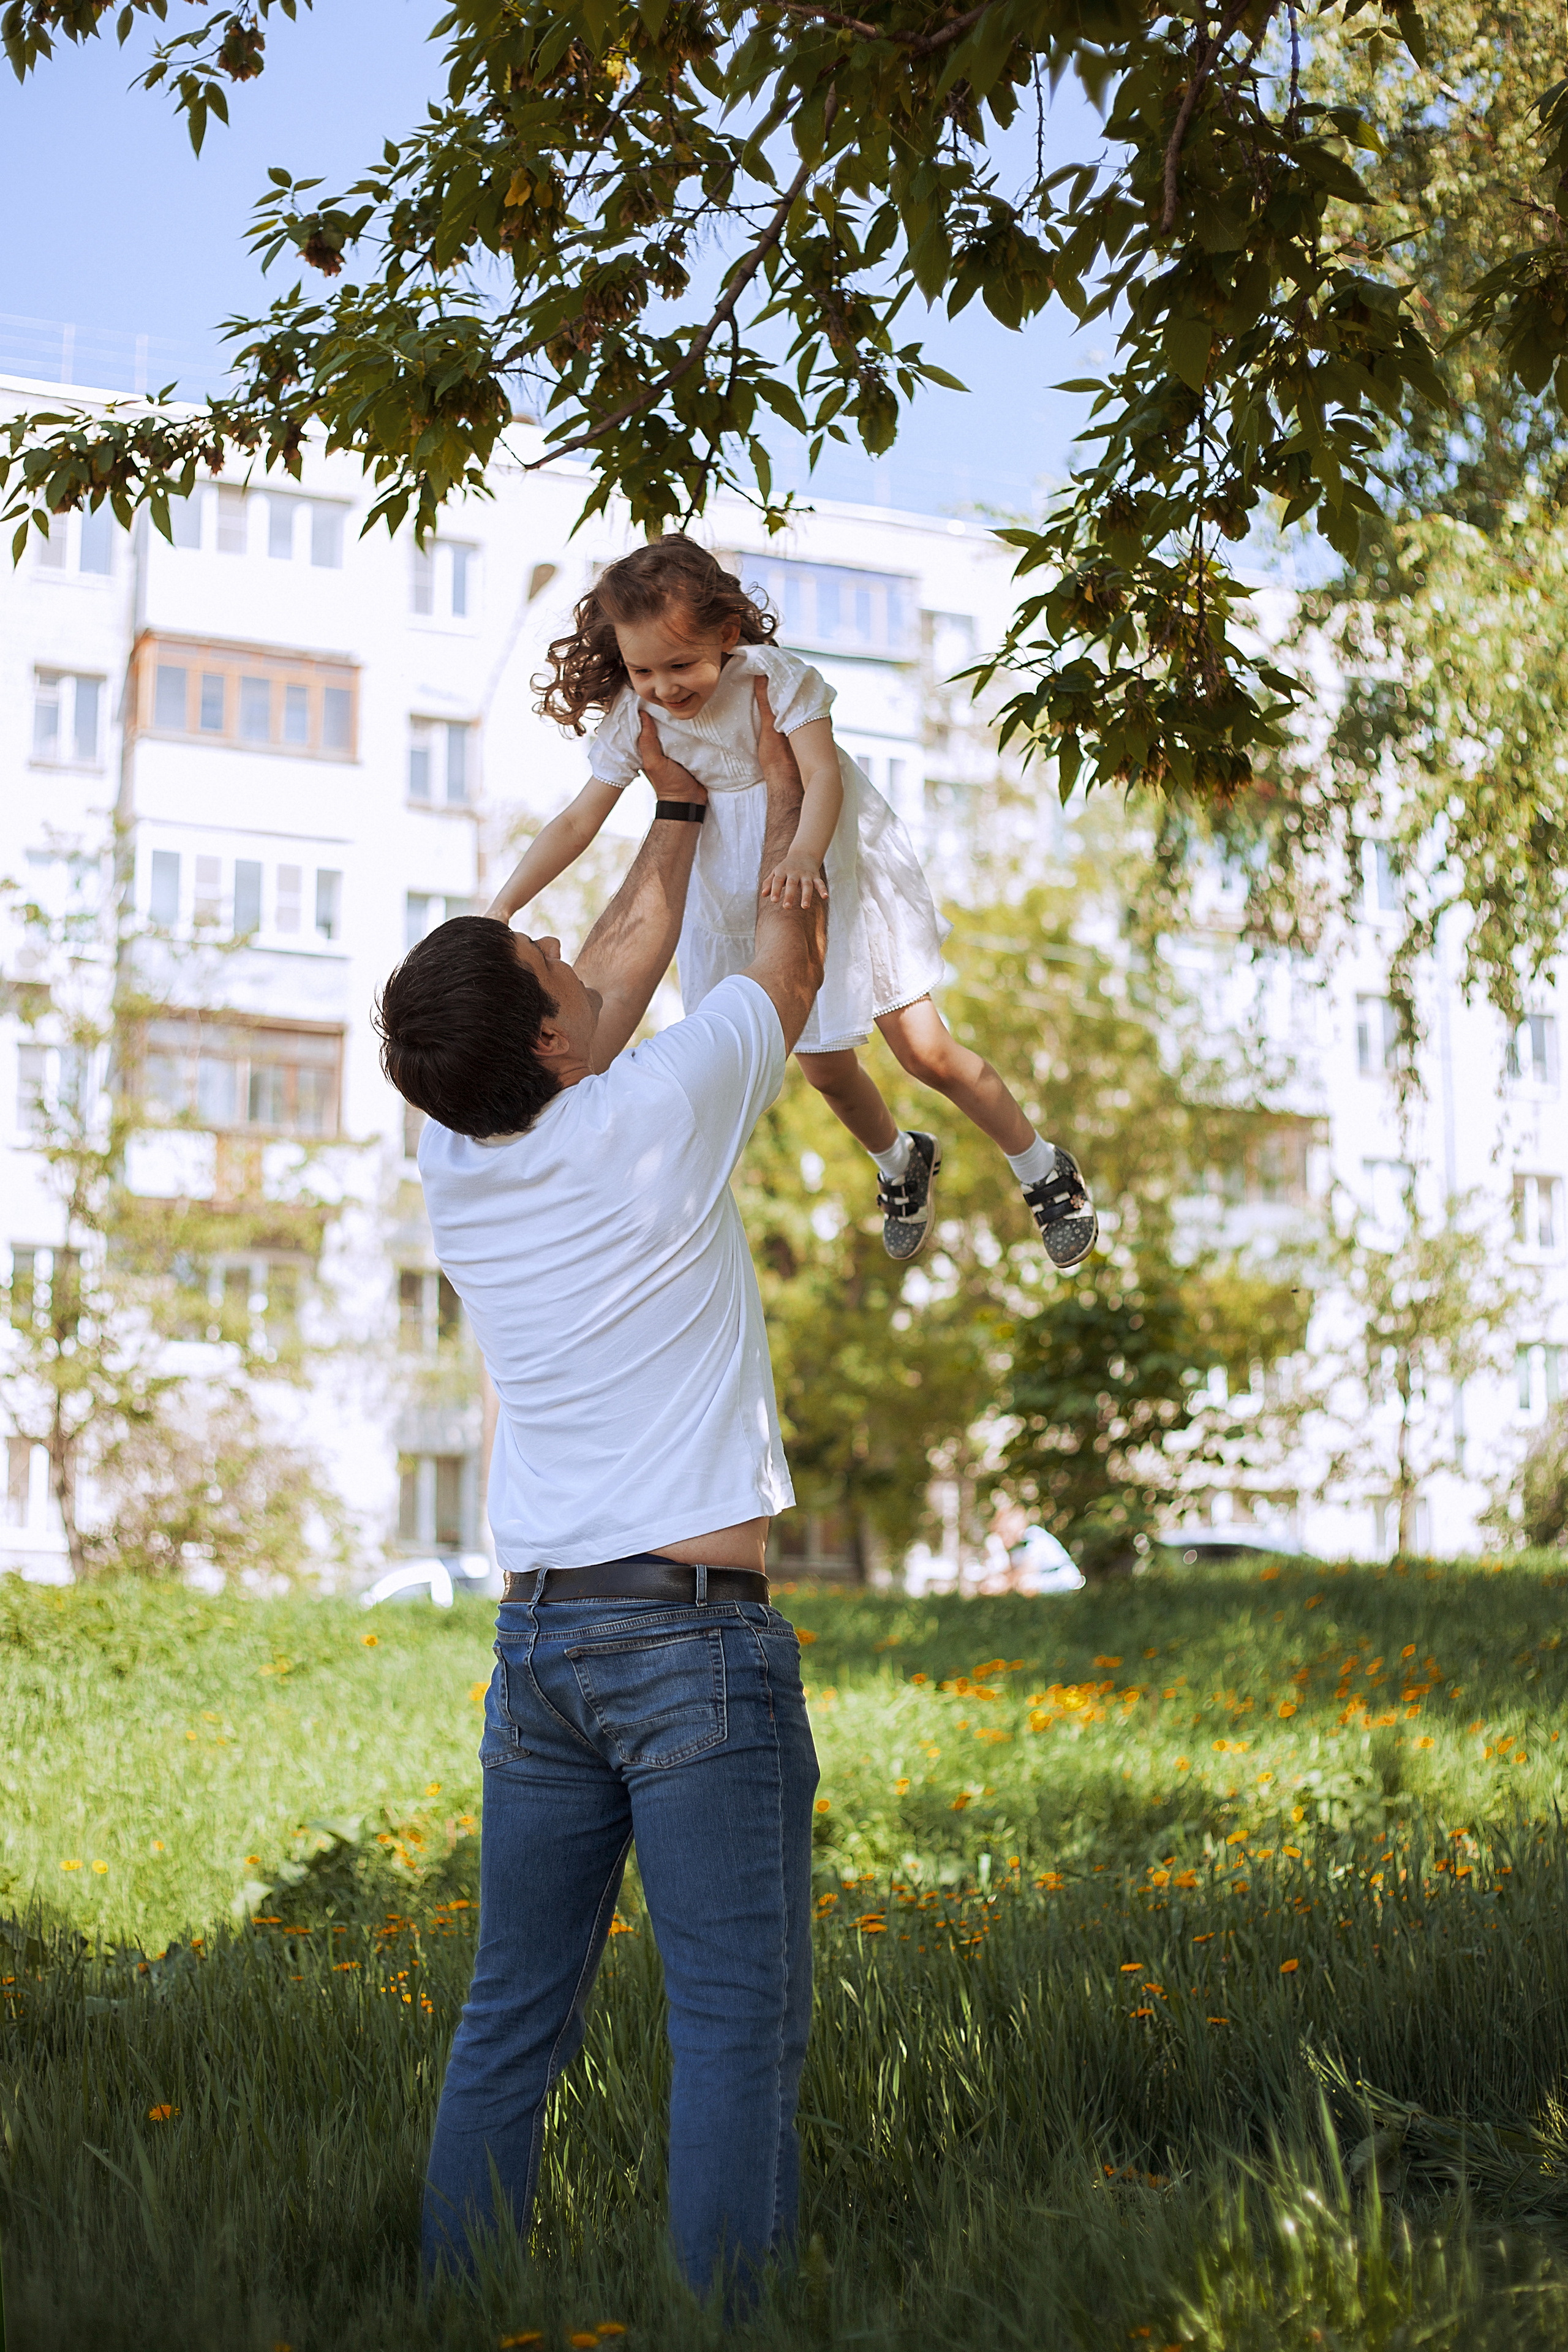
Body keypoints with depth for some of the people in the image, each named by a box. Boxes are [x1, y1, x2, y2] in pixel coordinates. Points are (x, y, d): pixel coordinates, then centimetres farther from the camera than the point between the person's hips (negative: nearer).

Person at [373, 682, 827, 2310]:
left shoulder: (454, 1163, 6)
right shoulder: (656, 1113, -9)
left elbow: (627, 959, 23)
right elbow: (789, 971, 11)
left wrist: (679, 810, 35)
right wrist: (782, 810, 28)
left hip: (535, 1635, 6)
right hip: (693, 1630, -6)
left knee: (512, 2016, 13)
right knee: (736, 2021, -3)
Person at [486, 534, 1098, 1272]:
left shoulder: (774, 678, -23)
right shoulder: (635, 719, -12)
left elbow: (824, 773, -34)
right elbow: (579, 820, -9)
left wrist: (803, 855, -54)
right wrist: (501, 908, -18)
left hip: (836, 871, -4)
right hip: (740, 901, 4)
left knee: (926, 1051, -4)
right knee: (826, 1070, 12)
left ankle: (1044, 1169, 18)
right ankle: (900, 1162, 45)